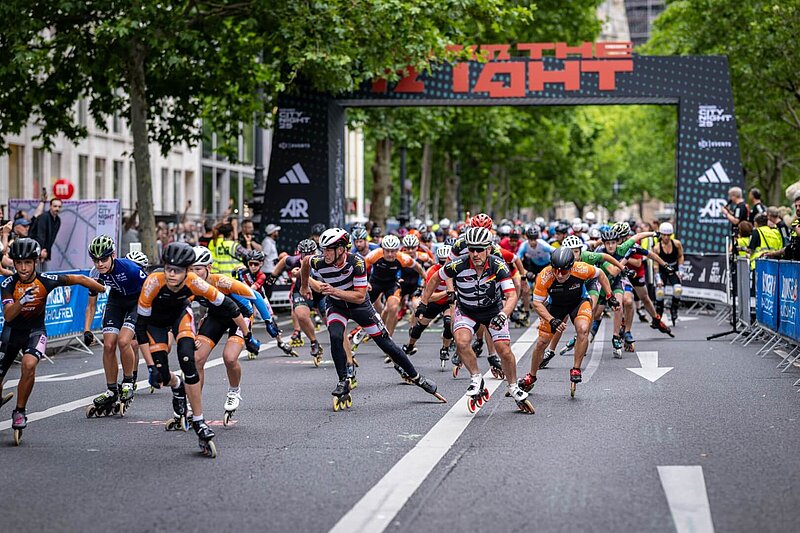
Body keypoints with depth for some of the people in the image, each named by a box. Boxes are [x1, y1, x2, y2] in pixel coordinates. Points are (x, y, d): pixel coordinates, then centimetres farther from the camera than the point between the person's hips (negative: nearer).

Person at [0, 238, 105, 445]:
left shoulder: (46, 281, -18)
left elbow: (79, 279, -6)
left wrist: (107, 290, 0)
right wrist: (22, 301, -46)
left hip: (35, 331, -2)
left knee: (29, 365, -30)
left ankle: (19, 412, -13)